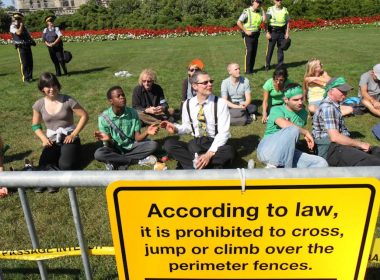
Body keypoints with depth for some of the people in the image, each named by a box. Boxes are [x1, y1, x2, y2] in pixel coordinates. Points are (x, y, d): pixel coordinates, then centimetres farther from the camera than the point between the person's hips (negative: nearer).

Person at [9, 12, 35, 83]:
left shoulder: (23, 26, 19)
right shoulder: (13, 26, -2)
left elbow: (28, 35, 22)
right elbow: (18, 32, -20)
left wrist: (32, 41, 3)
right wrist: (21, 25, -8)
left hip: (27, 46, 6)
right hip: (21, 47, -6)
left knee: (30, 62, 6)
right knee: (24, 63, -8)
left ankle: (30, 77, 17)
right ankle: (25, 79, -2)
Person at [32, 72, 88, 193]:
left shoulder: (68, 100, -9)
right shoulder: (39, 104, 1)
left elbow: (84, 116, -6)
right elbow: (35, 125, 12)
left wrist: (74, 134, -11)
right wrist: (44, 138, -6)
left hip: (69, 139, -2)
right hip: (51, 141, 3)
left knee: (65, 166, -25)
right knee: (43, 168, -24)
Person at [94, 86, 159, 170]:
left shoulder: (132, 113, -9)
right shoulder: (104, 117, -15)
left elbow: (137, 138, -9)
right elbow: (110, 146, -13)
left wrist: (146, 132, -31)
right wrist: (107, 140, -37)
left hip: (131, 146, 2)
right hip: (115, 149, -2)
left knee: (153, 145, -22)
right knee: (98, 154, -33)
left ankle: (115, 161, -18)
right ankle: (137, 159, -20)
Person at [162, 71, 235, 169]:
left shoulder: (220, 103, -9)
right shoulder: (188, 104, 2)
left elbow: (223, 132, -15)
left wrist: (209, 154, -27)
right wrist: (176, 129, -9)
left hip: (215, 144, -2)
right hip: (195, 144, 3)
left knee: (229, 151, -36)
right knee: (169, 144, -20)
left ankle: (188, 163, -28)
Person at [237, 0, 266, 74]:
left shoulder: (259, 12, 9)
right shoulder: (247, 11, -10)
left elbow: (264, 20, -6)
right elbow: (239, 23, -14)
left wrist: (262, 9, -2)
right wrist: (246, 31, -15)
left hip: (256, 34, 6)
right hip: (248, 35, -6)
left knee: (254, 52, 7)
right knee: (249, 51, -12)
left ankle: (251, 69, 16)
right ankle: (247, 70, -8)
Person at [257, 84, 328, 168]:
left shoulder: (303, 113, 13)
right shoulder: (277, 110, -7)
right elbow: (285, 125, -28)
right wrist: (306, 133, -16)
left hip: (287, 154, 7)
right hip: (267, 151, -7)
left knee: (322, 164, -12)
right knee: (293, 129, -32)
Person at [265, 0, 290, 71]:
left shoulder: (285, 10, 8)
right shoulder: (270, 9, 0)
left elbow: (287, 22, 11)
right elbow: (266, 22, -2)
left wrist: (287, 33, 4)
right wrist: (267, 32, -10)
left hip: (282, 32, 3)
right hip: (273, 31, -3)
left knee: (281, 49, 5)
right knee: (270, 49, -1)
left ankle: (280, 65, 12)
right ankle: (267, 65, 9)